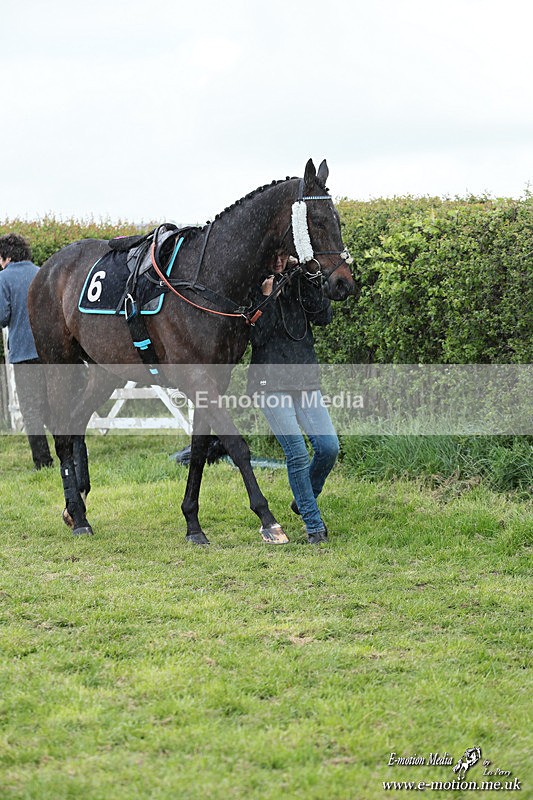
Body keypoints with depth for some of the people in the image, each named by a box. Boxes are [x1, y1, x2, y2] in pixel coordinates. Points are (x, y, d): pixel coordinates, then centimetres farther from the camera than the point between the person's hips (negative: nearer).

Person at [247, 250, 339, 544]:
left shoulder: (300, 284, 11)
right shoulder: (253, 287, -2)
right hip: (271, 382, -5)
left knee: (329, 447, -4)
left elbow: (324, 316, -4)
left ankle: (303, 500, 24)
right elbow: (257, 337, -12)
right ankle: (314, 525, 1)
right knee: (297, 453, -10)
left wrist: (308, 280, -11)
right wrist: (267, 299, -20)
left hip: (305, 378, 5)